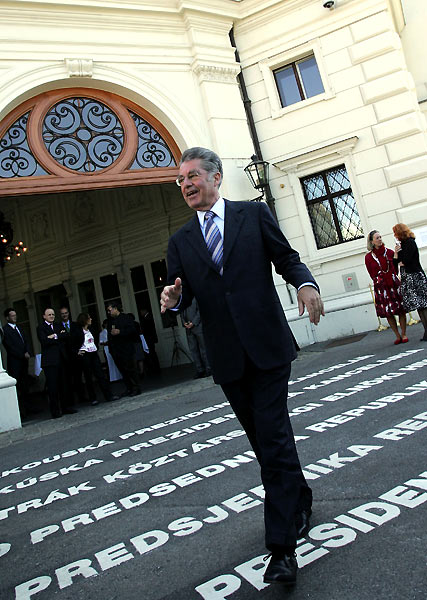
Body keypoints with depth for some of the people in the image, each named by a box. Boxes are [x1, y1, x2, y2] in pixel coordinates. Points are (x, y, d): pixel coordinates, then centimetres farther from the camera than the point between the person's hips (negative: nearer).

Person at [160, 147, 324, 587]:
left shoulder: (254, 214, 5)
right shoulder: (180, 241, 11)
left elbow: (286, 258, 5)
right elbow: (181, 296, 8)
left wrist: (305, 283, -15)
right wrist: (172, 298, -15)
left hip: (267, 345, -3)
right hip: (226, 356, 4)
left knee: (273, 438, -6)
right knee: (264, 439, 16)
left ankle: (282, 546, 4)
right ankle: (300, 502, 40)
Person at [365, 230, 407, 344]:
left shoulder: (389, 252, 5)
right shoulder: (368, 257, 1)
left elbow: (395, 268, 11)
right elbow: (372, 274, 6)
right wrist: (379, 281, 0)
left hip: (394, 283, 1)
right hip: (380, 287, -1)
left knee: (401, 309, -1)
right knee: (387, 312, 3)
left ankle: (404, 334, 11)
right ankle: (397, 335, 15)